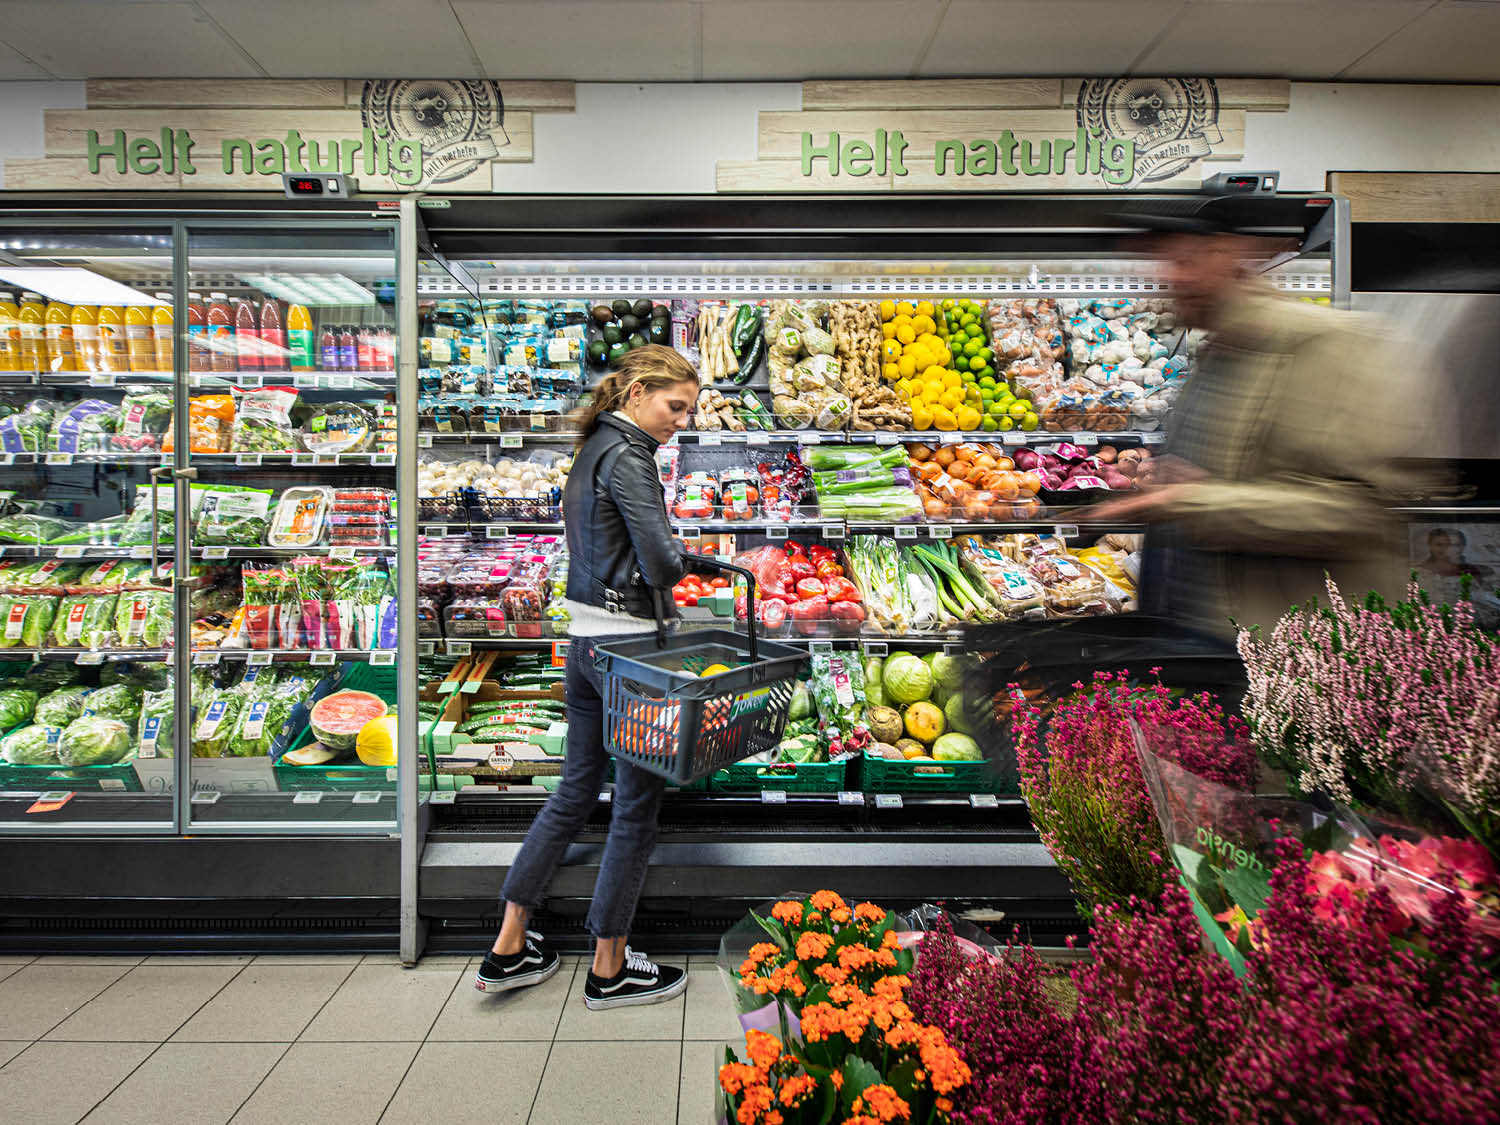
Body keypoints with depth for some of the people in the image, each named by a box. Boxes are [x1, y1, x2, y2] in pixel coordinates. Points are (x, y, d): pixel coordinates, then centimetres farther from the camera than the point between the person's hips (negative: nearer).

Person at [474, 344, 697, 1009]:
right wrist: (681, 565, -1)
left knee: (576, 789, 18)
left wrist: (664, 563, 7)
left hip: (585, 636, 10)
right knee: (637, 803, 5)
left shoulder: (594, 448, 15)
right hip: (625, 640, -9)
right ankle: (609, 969, 20)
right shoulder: (626, 455, -14)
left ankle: (509, 947, 28)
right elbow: (660, 561, -22)